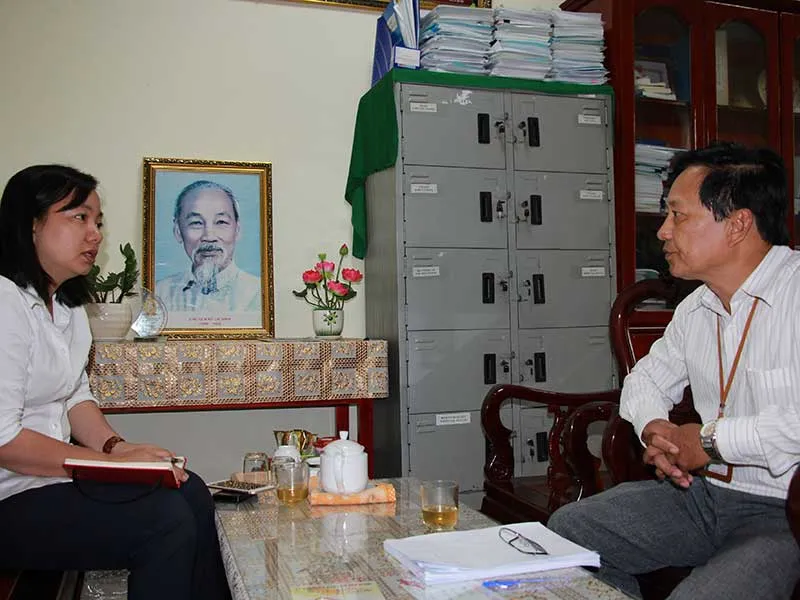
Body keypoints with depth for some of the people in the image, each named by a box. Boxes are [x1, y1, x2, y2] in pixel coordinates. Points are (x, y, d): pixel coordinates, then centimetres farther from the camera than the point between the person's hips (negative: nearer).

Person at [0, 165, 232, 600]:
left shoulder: (67, 303, 12)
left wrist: (115, 445, -3)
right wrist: (111, 461, -18)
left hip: (52, 468, 9)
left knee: (190, 491, -2)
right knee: (166, 519, -20)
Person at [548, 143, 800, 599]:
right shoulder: (696, 309, 11)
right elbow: (647, 379, 24)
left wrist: (711, 440, -18)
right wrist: (654, 429, 1)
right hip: (702, 491, 8)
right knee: (565, 530, 6)